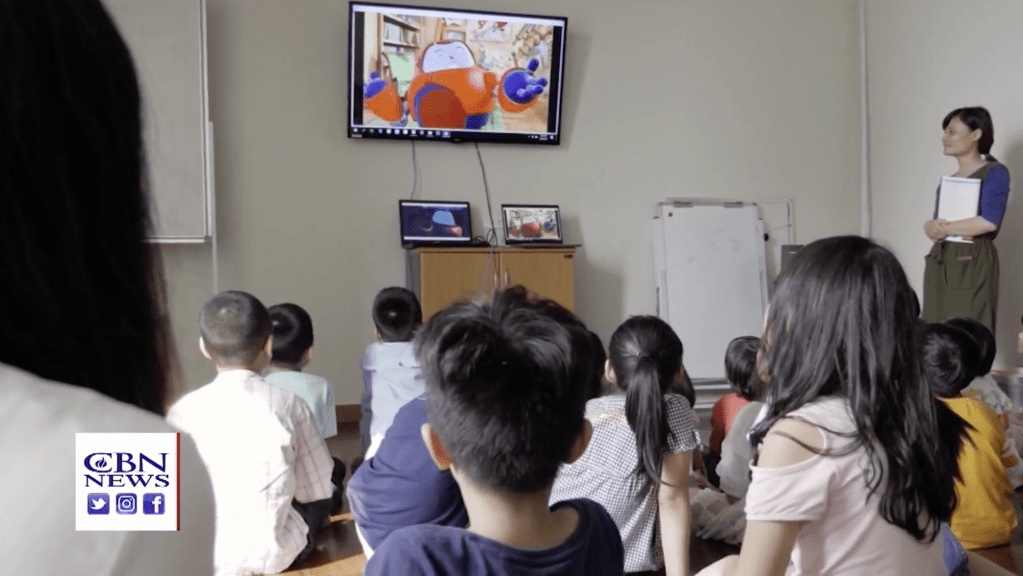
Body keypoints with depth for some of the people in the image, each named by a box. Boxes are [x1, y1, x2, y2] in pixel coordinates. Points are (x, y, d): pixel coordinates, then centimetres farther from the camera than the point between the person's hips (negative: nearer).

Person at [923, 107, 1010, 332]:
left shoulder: (994, 172, -4)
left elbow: (989, 221, -18)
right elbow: (934, 227, 9)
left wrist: (945, 228, -8)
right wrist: (931, 228, -13)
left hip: (973, 265, -7)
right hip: (939, 265, 7)